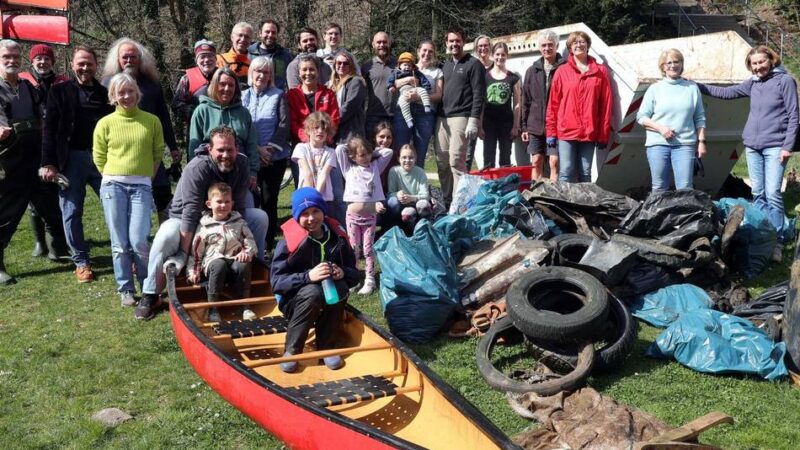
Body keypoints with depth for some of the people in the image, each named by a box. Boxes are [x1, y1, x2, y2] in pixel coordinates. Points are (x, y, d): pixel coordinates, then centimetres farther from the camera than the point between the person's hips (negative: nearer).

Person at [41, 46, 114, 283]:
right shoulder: (60, 92, 5)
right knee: (72, 213, 3)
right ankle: (81, 261, 15)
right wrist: (48, 163, -7)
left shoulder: (105, 93, 11)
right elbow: (49, 130, 0)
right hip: (72, 159, -1)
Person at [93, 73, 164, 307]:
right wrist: (113, 178, 9)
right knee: (120, 242, 2)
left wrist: (144, 174, 11)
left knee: (138, 240, -11)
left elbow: (158, 152, 12)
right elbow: (99, 158, 11)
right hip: (113, 185, 1)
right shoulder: (105, 123, 3)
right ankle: (125, 289, 15)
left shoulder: (151, 121, 4)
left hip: (141, 186, -1)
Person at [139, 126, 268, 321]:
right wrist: (183, 255, -35)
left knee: (260, 217, -12)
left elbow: (238, 208, -17)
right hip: (185, 220, -4)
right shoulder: (196, 169, -31)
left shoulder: (241, 164, -17)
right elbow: (190, 214, -35)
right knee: (166, 236, -35)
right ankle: (151, 295, -19)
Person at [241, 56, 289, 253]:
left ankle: (268, 244, 9)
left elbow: (284, 124, -4)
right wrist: (256, 149, -9)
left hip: (275, 157, -1)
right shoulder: (244, 96, 7)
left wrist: (270, 147, -13)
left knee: (270, 200, 1)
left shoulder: (278, 95, 4)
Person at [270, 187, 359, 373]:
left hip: (330, 299, 3)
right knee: (313, 292, -35)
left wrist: (343, 272, -22)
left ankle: (326, 347, -12)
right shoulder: (290, 241, -15)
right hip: (295, 302, -3)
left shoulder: (337, 236, -3)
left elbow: (354, 274, 2)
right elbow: (276, 281, -19)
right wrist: (308, 276, -33)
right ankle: (291, 350, -18)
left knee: (340, 287, -28)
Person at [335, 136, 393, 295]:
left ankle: (370, 280, 7)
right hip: (353, 215, -1)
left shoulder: (375, 167, 8)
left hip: (370, 216, 1)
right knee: (354, 249, 7)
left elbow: (388, 152, 6)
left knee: (368, 248, 5)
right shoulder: (349, 169, 3)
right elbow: (339, 149, -5)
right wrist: (351, 147, 9)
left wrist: (374, 153, 8)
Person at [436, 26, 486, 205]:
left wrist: (473, 120, -16)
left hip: (461, 118, -7)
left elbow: (478, 95, -8)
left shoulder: (473, 64, 0)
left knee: (456, 161, -12)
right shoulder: (446, 65, 21)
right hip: (443, 119, 7)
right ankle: (446, 200, 14)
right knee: (442, 162, 5)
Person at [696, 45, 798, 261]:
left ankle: (777, 242, -9)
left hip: (775, 146, -5)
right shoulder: (752, 83, 11)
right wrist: (696, 86, 17)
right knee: (757, 193, 7)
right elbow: (726, 92, 21)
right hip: (752, 146, 6)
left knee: (772, 193, -12)